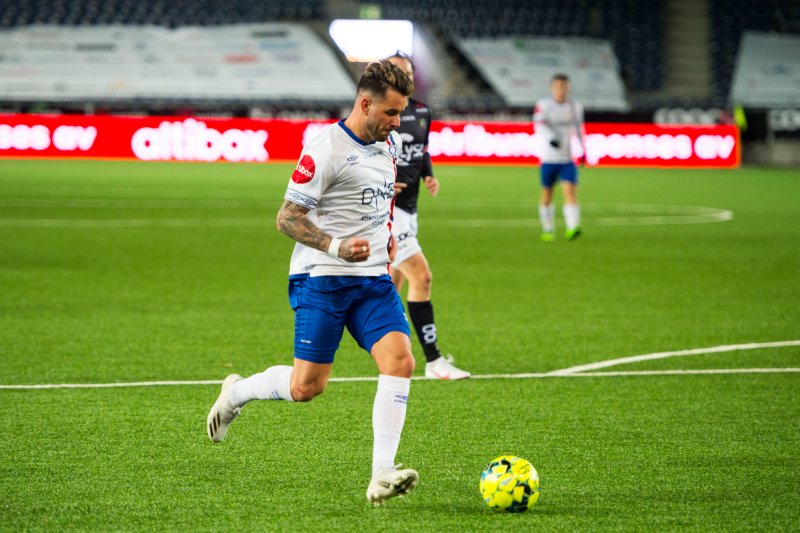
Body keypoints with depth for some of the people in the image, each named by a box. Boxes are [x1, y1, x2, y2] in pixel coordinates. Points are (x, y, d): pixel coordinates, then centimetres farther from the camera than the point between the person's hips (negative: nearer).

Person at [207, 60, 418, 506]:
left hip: (374, 278, 6)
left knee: (399, 360, -15)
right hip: (322, 279, -6)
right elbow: (287, 218, -14)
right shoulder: (326, 149, -15)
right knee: (307, 386, -5)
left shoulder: (389, 143, 10)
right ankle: (236, 392, 27)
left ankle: (382, 477, -17)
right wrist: (336, 246, -27)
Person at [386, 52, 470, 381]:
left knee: (393, 285, 16)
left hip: (408, 208, 8)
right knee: (421, 277, -14)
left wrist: (429, 177, 5)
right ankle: (433, 361, -12)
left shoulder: (422, 113, 9)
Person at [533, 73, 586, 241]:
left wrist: (583, 149, 26)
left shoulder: (575, 106, 7)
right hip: (549, 158, -2)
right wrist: (551, 138, -39)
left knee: (570, 190, -16)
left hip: (567, 159, 2)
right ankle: (548, 229, 27)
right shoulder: (543, 105, -5)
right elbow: (539, 125, -22)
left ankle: (572, 228, -25)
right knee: (547, 193, 8)